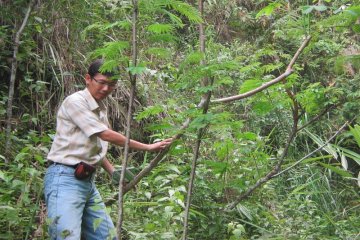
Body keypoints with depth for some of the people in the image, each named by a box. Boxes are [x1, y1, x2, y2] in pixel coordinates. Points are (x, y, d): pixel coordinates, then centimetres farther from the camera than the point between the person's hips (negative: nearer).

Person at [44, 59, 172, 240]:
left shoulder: (100, 110, 16)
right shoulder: (75, 101, -9)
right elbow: (106, 135, -14)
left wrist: (114, 172, 9)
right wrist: (148, 147, -10)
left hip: (87, 181, 9)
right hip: (64, 178, -9)